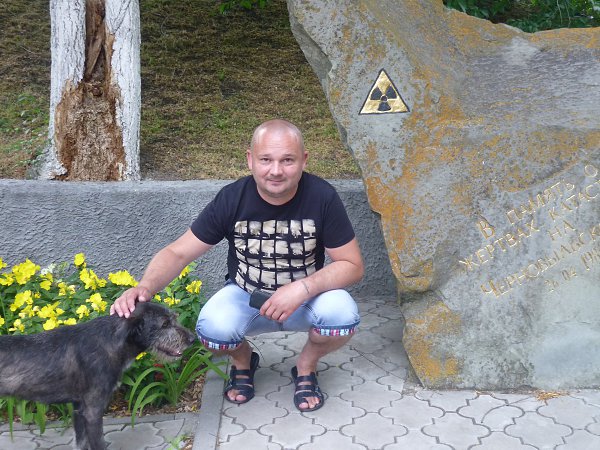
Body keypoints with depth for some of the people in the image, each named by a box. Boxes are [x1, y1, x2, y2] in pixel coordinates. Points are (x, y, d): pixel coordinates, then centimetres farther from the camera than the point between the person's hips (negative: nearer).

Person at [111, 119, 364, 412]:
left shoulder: (322, 196, -20)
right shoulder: (231, 199, -18)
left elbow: (352, 265, -16)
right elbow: (177, 253, -14)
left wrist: (303, 289, -33)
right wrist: (144, 288, -35)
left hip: (306, 297, 0)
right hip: (246, 296, 1)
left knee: (343, 314, -33)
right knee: (213, 328, -32)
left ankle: (306, 366, 3)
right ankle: (243, 361, 8)